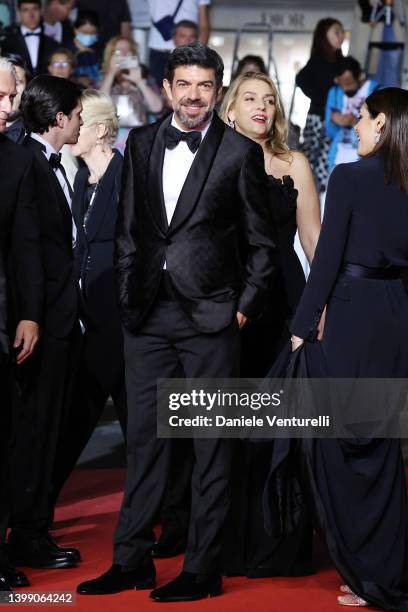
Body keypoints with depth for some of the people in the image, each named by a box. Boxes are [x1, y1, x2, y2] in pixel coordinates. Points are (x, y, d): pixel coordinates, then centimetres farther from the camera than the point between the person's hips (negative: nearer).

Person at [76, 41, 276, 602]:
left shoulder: (240, 152, -3)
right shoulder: (141, 144, 9)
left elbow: (262, 241, 1)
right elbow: (128, 228, 13)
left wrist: (246, 307, -4)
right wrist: (128, 293, 7)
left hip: (211, 314, -4)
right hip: (148, 313, 4)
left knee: (211, 444, 3)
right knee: (143, 439, 9)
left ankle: (203, 568, 9)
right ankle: (132, 560, 17)